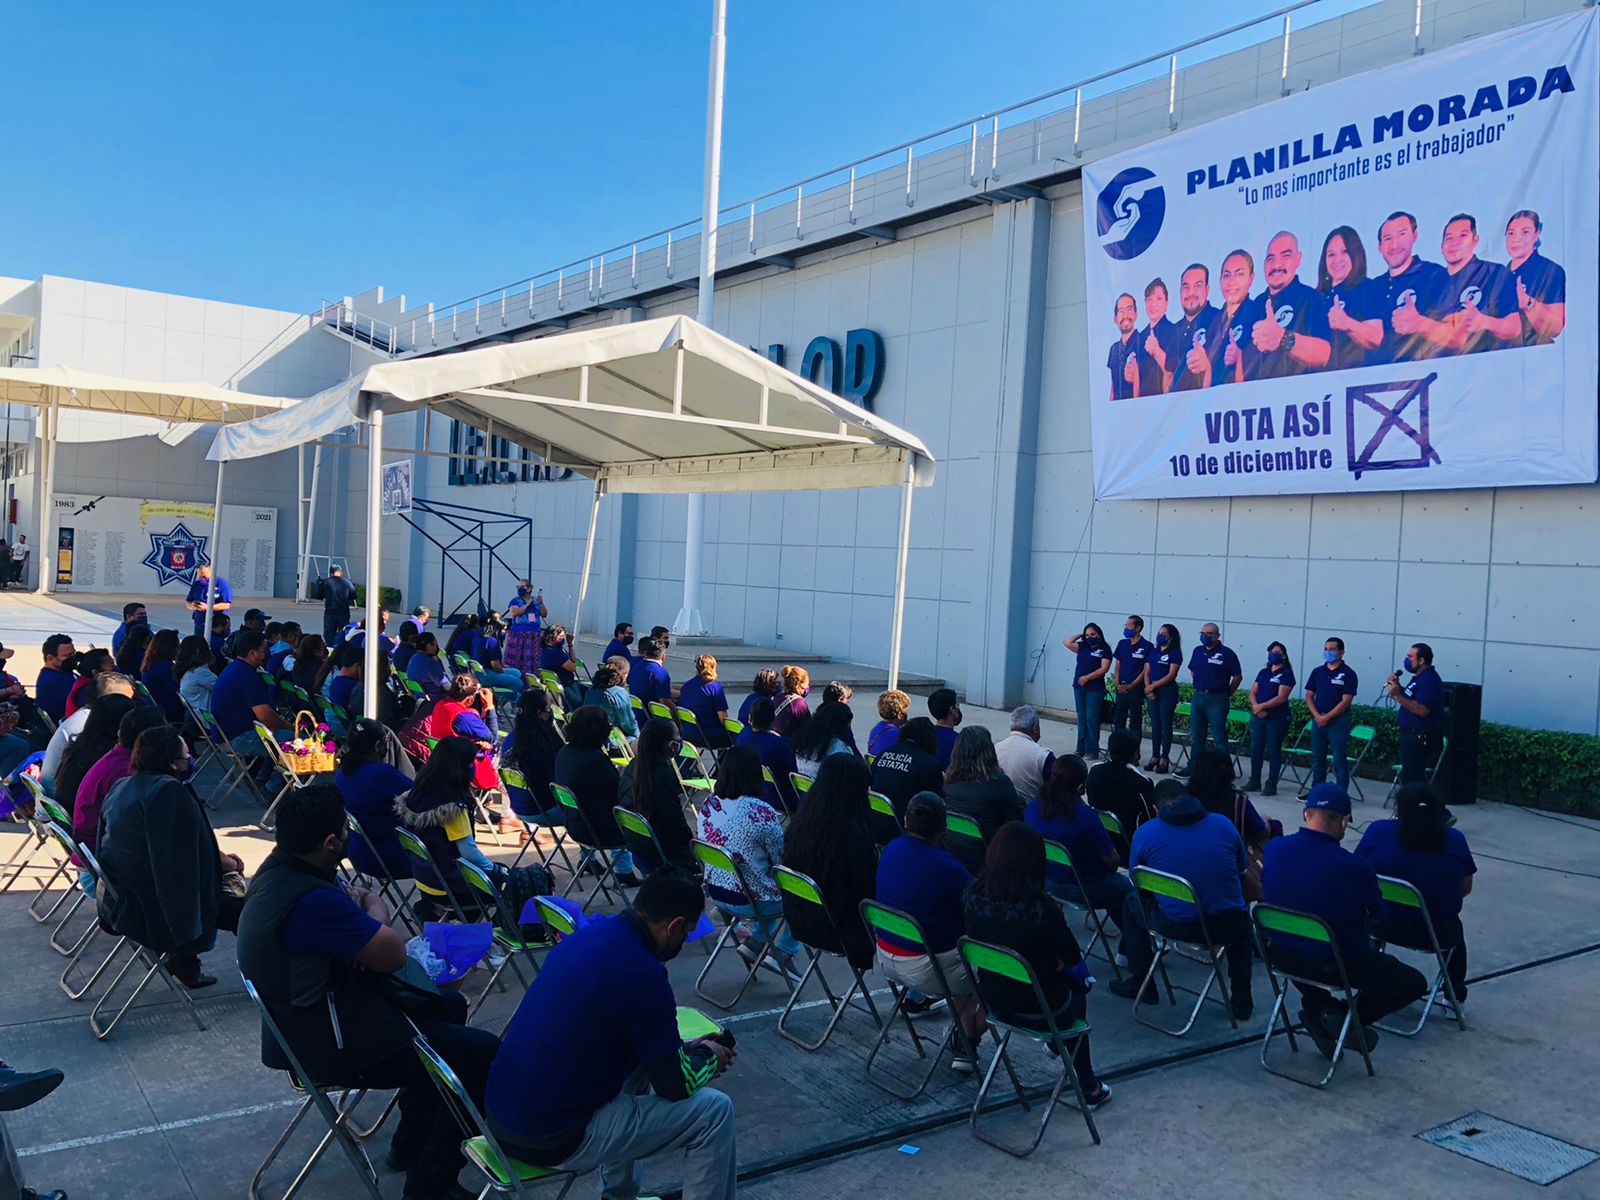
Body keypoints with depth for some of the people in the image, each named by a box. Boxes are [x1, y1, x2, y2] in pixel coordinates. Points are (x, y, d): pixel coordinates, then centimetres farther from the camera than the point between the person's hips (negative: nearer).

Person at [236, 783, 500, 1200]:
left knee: (448, 1005, 22)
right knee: (483, 1052, -8)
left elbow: (369, 899, 12)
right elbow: (394, 954, -21)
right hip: (330, 1045, -10)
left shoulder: (279, 868, -1)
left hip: (304, 1018, 10)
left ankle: (412, 1145, 31)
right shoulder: (312, 900, -32)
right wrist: (375, 918, -2)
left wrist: (367, 905, -9)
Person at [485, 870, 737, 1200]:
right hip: (553, 1141, -8)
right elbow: (675, 1086, -10)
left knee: (641, 1062, 28)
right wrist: (709, 1058, 10)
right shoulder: (643, 975, -21)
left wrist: (683, 1048, 19)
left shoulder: (590, 933, 2)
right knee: (714, 1111, -1)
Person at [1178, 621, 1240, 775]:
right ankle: (1193, 766, 22)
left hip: (1216, 700, -6)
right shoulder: (1198, 651, 9)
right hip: (1198, 697, 6)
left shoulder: (1227, 654, -8)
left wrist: (1227, 694, 2)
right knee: (1196, 736, 13)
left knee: (1219, 737, -5)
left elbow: (1237, 676, -4)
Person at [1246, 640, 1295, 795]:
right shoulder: (1263, 672, 14)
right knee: (1255, 748, 7)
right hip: (1259, 716, 6)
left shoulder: (1286, 674, -5)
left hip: (1277, 718, -6)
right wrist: (1256, 706, -9)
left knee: (1273, 751, -1)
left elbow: (1281, 698, -14)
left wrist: (1261, 706, -16)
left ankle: (1271, 784, 5)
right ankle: (1255, 781, 17)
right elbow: (1253, 692, 10)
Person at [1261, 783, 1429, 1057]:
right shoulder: (1355, 867, -24)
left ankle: (1318, 1011, 19)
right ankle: (1346, 1017, 2)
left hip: (1281, 955, 5)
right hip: (1335, 964, -4)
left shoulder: (1274, 849, -11)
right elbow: (1378, 914, -5)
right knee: (1414, 983, 16)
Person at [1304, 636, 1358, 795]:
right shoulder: (1317, 671, 10)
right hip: (1318, 720, 5)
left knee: (1339, 760, -3)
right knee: (1317, 758, 10)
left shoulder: (1348, 673, -5)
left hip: (1338, 721, -5)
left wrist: (1327, 717, -14)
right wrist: (1317, 716, -7)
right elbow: (1309, 696, 9)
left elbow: (1346, 701, -11)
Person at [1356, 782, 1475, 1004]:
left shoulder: (1377, 831, -8)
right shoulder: (1455, 840, -3)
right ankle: (1456, 995, 40)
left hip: (1382, 926, -1)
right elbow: (1465, 888, 5)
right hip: (1437, 936, 1)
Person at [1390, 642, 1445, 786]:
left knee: (1412, 779, -10)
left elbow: (1422, 710, -28)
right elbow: (1410, 700, 23)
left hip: (1419, 737, -11)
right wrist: (1398, 686, 8)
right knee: (1408, 776, 17)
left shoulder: (1429, 680, -18)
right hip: (1412, 734, 11)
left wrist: (1398, 695, -29)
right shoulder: (1420, 677, 15)